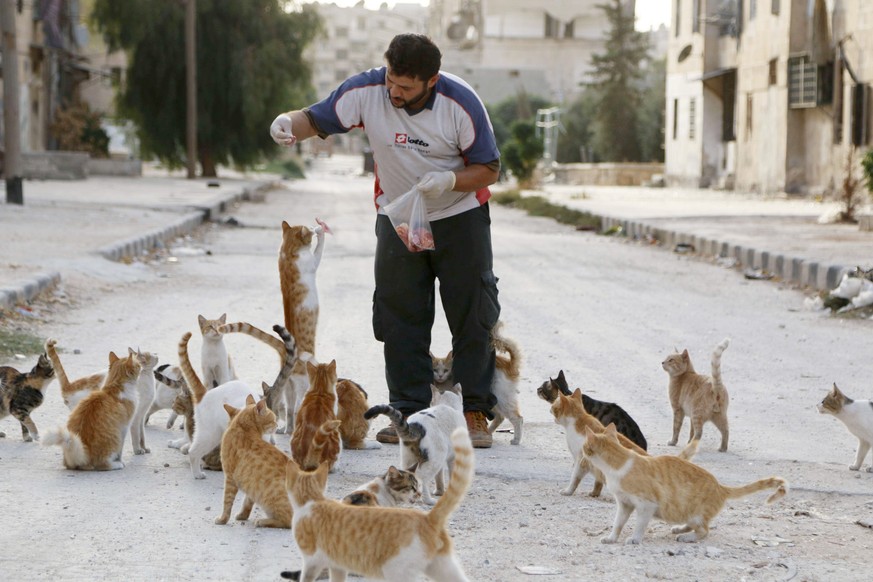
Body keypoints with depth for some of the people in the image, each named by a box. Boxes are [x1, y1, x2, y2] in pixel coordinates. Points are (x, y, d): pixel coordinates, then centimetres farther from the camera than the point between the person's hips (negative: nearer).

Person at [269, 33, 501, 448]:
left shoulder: (461, 103, -21)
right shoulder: (367, 91, -17)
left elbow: (488, 169, -13)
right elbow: (317, 120, -10)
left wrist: (448, 180, -31)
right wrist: (288, 124, -33)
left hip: (460, 217, -2)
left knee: (472, 316, -1)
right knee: (399, 317, 2)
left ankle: (475, 413, 7)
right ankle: (410, 412, 9)